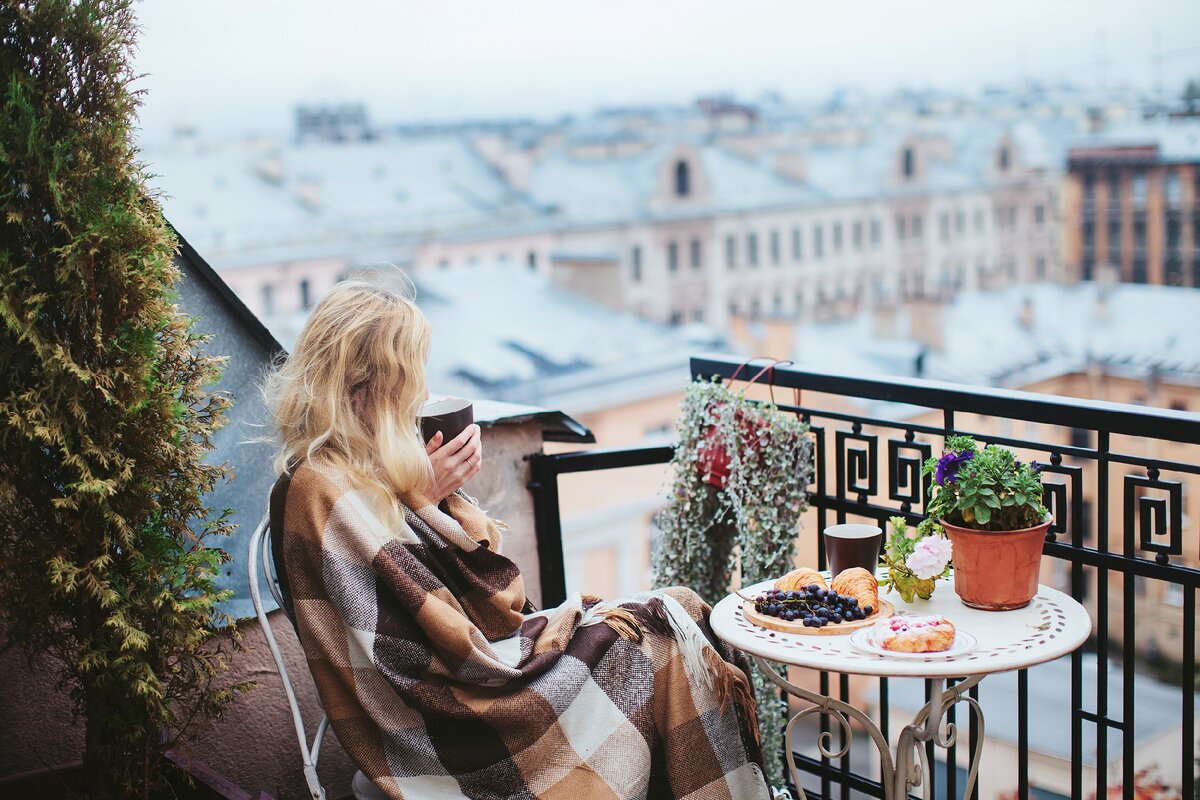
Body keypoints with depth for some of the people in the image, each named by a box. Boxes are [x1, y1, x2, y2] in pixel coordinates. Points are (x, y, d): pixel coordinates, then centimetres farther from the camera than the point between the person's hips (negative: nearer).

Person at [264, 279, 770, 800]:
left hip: (481, 637, 9)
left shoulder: (370, 462, 9)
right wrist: (421, 499, -16)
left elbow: (490, 585, 11)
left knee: (680, 609, 0)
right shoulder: (321, 491, -19)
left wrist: (445, 494, -4)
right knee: (663, 643, -11)